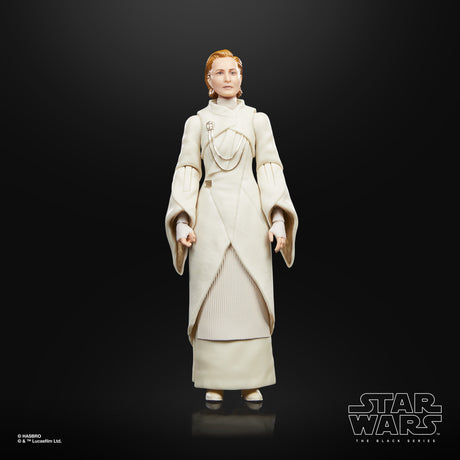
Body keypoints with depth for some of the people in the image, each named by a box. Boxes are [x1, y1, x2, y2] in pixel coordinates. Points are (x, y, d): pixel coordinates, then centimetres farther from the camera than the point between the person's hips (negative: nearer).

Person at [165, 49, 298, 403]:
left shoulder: (257, 120, 10)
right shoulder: (196, 123, 9)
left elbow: (271, 170, 5)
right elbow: (187, 172, 4)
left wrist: (278, 218, -5)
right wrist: (182, 221, -6)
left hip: (249, 213, 0)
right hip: (210, 213, 0)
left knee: (250, 295, 0)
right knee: (212, 296, 0)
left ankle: (251, 380, 12)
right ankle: (215, 381, 11)